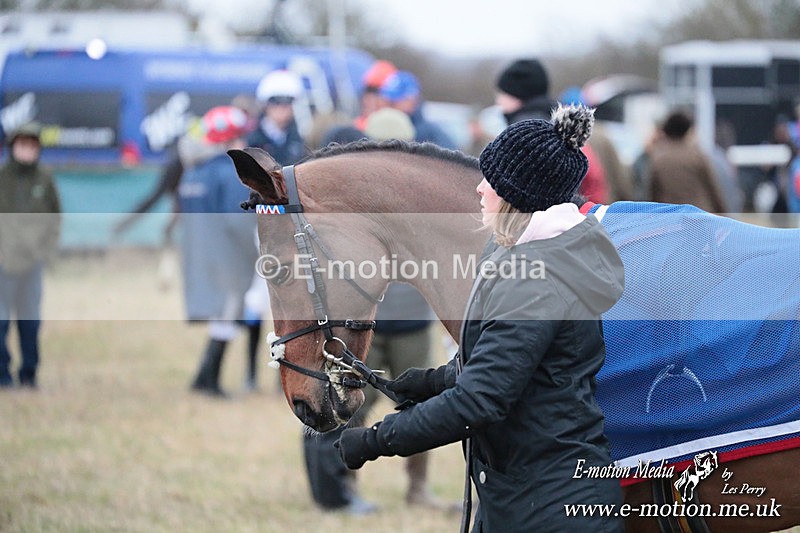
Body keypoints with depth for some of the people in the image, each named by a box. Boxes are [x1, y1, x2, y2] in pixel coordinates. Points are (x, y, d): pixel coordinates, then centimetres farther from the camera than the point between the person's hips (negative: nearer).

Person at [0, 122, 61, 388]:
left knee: (30, 319, 5)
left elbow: (55, 216, 15)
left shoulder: (44, 179, 5)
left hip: (32, 260, 2)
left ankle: (29, 373, 14)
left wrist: (47, 246, 3)